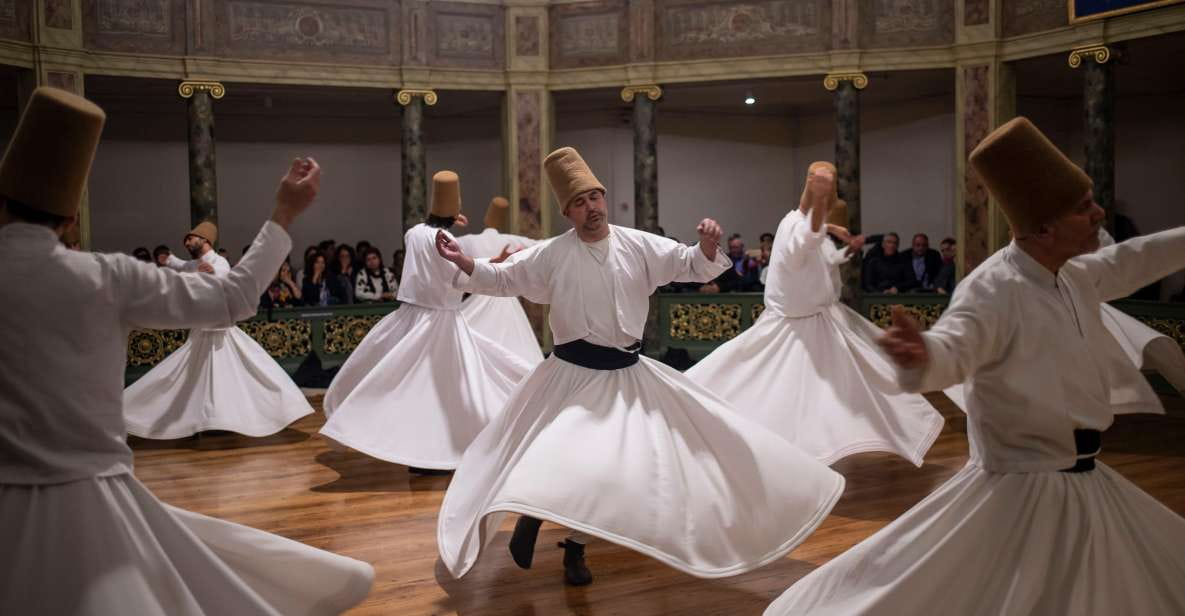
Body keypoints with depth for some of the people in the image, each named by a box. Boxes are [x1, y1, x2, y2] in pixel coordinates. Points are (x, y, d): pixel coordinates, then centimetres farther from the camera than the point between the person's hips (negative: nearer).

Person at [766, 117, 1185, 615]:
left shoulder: (1078, 274, 2)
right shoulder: (994, 290, -24)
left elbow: (1133, 260, 22)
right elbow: (953, 349, -42)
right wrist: (922, 357, -65)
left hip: (1088, 485, 9)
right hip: (1022, 493, -9)